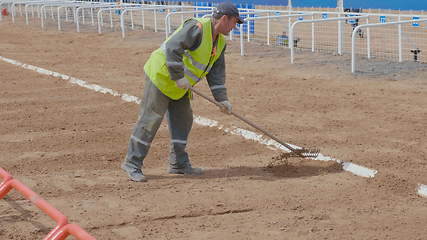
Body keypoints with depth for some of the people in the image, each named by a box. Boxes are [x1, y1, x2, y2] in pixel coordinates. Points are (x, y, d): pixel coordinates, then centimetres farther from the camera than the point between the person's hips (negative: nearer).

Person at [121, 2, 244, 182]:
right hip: (161, 75, -10)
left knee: (183, 119, 9)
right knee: (150, 119, -9)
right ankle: (132, 163, -4)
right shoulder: (197, 28, -23)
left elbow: (216, 73, 10)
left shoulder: (220, 42, 7)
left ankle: (178, 163, 18)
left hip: (178, 86, 10)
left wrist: (222, 99, 1)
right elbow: (172, 47, -31)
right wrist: (179, 77, -29)